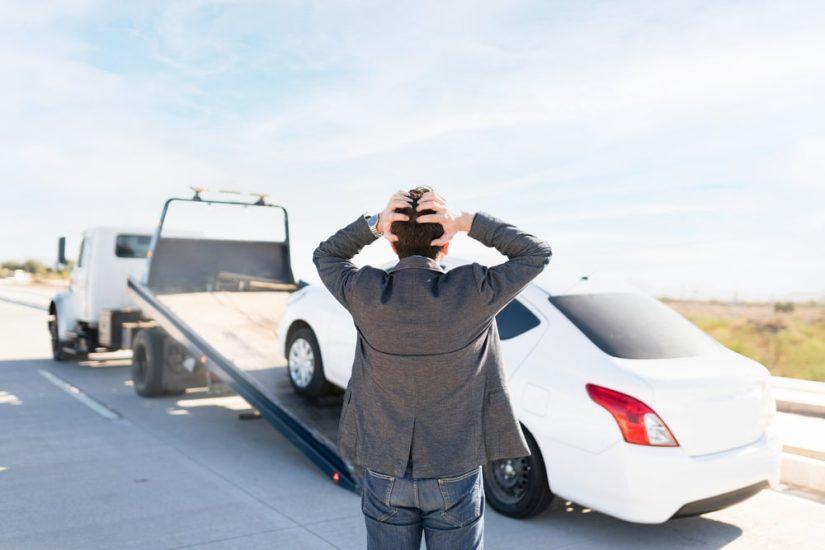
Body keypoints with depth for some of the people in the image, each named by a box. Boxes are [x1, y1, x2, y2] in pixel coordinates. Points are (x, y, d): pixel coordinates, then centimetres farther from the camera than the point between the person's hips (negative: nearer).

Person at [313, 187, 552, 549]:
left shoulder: (366, 294, -14)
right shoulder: (471, 293, -18)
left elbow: (325, 256, 8)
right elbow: (538, 252, -2)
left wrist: (373, 224, -9)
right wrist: (465, 222, -13)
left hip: (385, 477, 2)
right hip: (455, 478, -1)